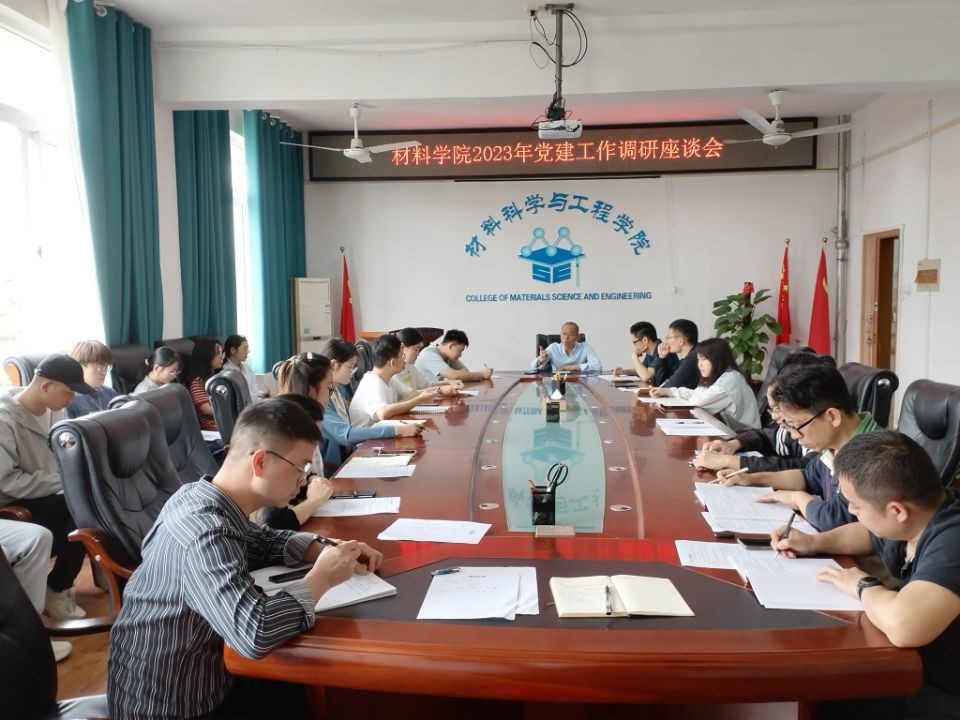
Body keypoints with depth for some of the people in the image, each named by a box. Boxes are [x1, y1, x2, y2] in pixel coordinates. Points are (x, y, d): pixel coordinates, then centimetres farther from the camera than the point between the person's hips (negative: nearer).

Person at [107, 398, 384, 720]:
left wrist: (327, 549, -5)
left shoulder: (200, 495, -5)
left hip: (189, 681, 8)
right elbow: (255, 633, -45)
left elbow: (261, 541, 12)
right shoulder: (205, 533, -32)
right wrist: (322, 577, -27)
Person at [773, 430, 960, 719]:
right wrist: (815, 542, 4)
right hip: (911, 667, 8)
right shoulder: (911, 521, -3)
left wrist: (863, 586, -26)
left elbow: (902, 625, -47)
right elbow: (869, 535, 21)